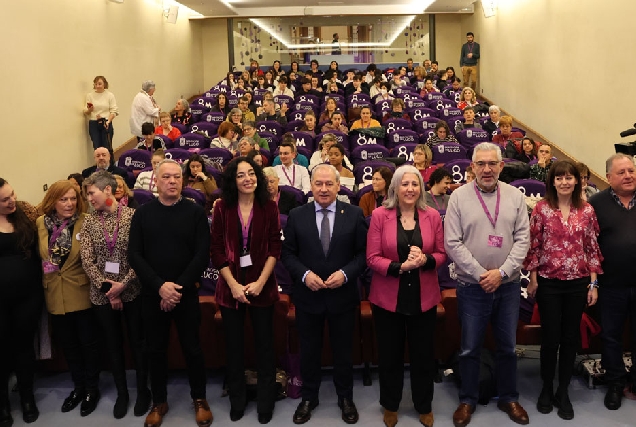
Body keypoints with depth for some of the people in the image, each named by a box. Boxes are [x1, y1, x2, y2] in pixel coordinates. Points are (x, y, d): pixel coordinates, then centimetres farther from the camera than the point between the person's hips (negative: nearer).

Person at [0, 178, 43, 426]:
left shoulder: (24, 218, 2)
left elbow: (36, 253, 7)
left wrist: (39, 286, -2)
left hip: (28, 296, 2)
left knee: (24, 346, 14)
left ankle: (27, 397, 30)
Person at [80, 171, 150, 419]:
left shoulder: (132, 216, -7)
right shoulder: (89, 222, 1)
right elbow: (87, 261, -3)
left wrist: (124, 284, -16)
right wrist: (106, 288, -10)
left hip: (132, 292, -2)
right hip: (102, 295, 3)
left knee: (137, 343, 8)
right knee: (113, 345, 13)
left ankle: (142, 391, 25)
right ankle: (121, 393, 28)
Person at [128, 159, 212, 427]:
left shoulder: (195, 212, -3)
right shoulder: (142, 214, 2)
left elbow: (203, 255, -9)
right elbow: (134, 255, -4)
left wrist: (179, 287, -16)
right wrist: (160, 286, -16)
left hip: (186, 293, -1)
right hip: (152, 294, 2)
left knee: (191, 347, 7)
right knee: (155, 350, 11)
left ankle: (199, 399, 26)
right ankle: (159, 402, 28)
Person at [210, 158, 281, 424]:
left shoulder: (269, 206, -3)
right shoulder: (222, 207, -4)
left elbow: (275, 248, -3)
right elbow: (216, 250, -3)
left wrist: (260, 282, -12)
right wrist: (233, 285, -10)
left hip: (262, 285, 0)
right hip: (230, 286, 1)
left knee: (265, 344, 7)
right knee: (233, 345, 11)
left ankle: (265, 401, 24)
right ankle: (237, 399, 30)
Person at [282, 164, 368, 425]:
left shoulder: (354, 214, -3)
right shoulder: (296, 216, -1)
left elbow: (363, 253, -3)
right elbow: (288, 253, 0)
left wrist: (345, 273, -17)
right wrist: (304, 274, -15)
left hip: (343, 295, 0)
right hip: (308, 295, 1)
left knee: (343, 350, 14)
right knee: (309, 350, 15)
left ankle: (345, 398, 34)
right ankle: (309, 398, 34)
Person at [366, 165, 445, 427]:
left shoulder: (432, 216, -1)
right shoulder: (380, 215, -8)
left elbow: (442, 254, 4)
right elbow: (372, 258, -9)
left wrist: (425, 260, -18)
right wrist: (400, 267, -23)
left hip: (424, 297, 2)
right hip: (388, 298, -1)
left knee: (423, 354, 13)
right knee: (389, 354, 13)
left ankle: (424, 406, 34)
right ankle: (390, 405, 35)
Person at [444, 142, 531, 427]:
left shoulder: (515, 196, 1)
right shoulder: (459, 197, -6)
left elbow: (523, 239, -2)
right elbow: (452, 243, -9)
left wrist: (501, 272, -13)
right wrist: (481, 274, -13)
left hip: (508, 285, 2)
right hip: (472, 286, -2)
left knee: (507, 347, 14)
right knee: (470, 348, 9)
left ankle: (509, 398, 32)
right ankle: (467, 400, 26)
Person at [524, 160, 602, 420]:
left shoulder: (586, 210, 2)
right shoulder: (541, 208, -4)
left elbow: (592, 248, 4)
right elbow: (533, 246, -2)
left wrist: (594, 283, 1)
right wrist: (532, 279, -3)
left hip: (578, 283, 2)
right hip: (549, 283, -2)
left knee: (571, 338, 9)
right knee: (550, 338, 4)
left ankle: (563, 392, 23)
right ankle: (546, 389, 23)